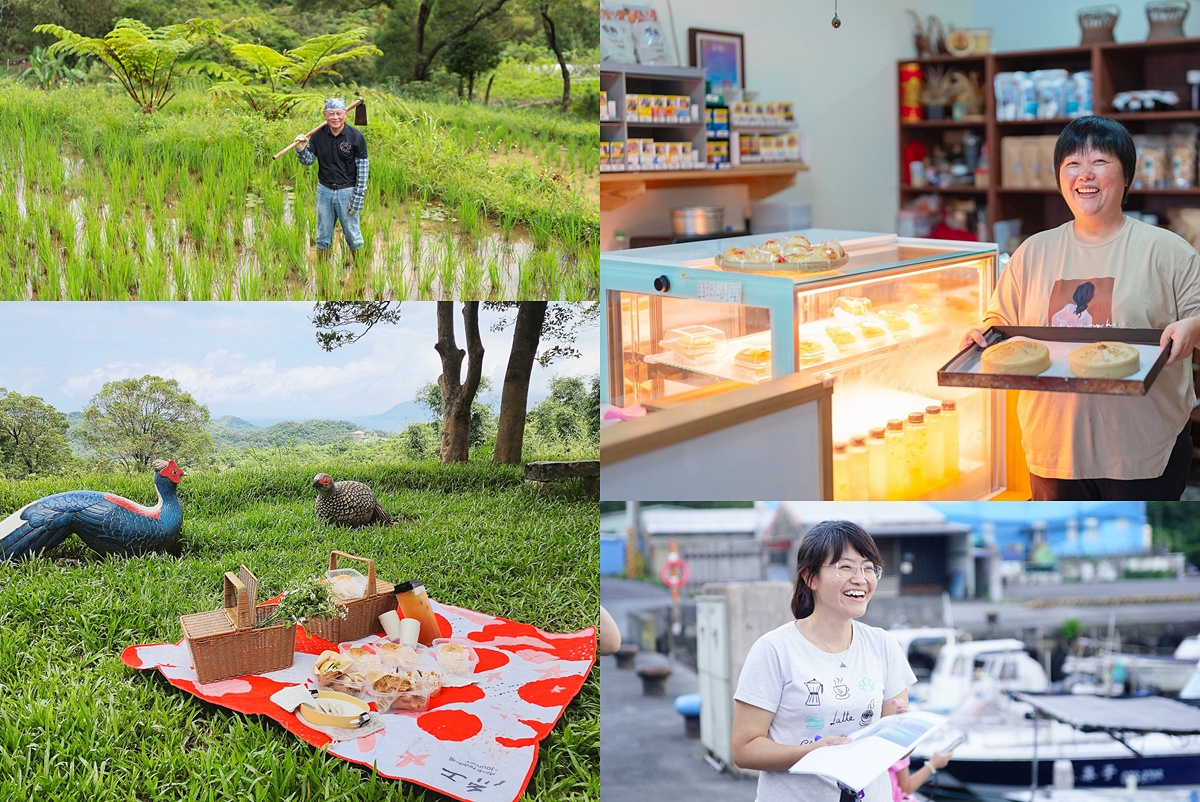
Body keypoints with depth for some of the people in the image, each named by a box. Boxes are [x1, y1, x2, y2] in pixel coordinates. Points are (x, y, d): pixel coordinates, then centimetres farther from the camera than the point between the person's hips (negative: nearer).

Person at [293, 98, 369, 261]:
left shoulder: (356, 136, -10)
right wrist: (301, 148, -20)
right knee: (323, 234, 13)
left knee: (352, 232, 5)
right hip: (324, 191, 3)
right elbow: (308, 161, 2)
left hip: (347, 191, -3)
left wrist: (358, 196, -11)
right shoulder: (319, 135, -1)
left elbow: (363, 167, -7)